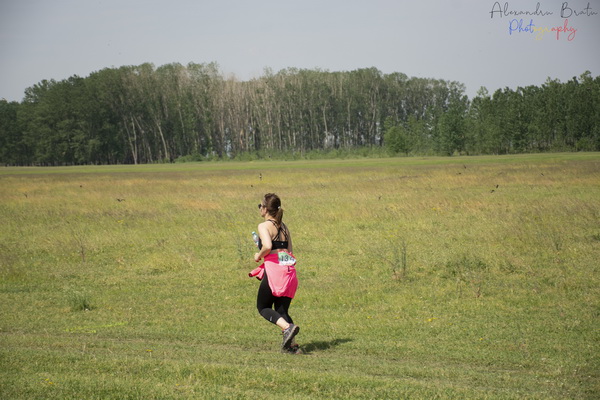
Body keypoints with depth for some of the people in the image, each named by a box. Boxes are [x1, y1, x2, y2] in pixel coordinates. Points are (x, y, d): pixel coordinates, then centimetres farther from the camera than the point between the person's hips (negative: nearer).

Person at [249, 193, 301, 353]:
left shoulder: (264, 226, -5)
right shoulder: (284, 227, 16)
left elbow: (267, 246, -22)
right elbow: (289, 251, 16)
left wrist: (259, 256, -3)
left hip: (273, 270, -7)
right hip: (289, 271, 7)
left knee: (263, 307, 8)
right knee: (282, 310, 14)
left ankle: (288, 327, -16)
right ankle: (291, 344, -2)